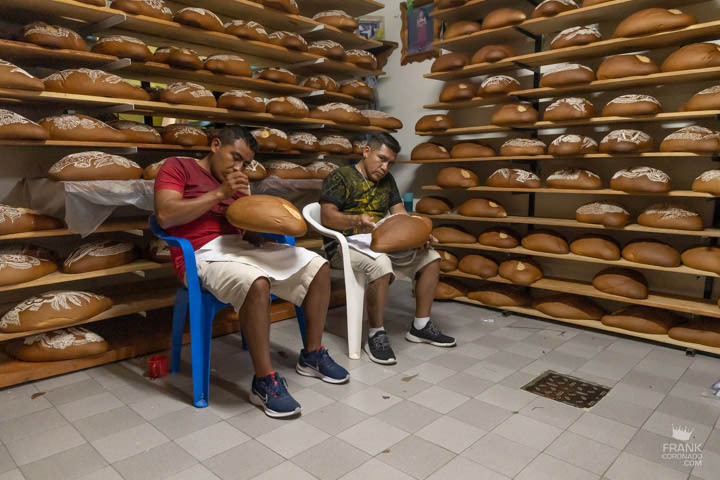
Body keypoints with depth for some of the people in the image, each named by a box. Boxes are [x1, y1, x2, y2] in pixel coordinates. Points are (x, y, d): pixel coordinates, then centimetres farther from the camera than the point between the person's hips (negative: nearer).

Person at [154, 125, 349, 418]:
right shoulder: (178, 167, 4)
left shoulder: (237, 182, 22)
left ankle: (311, 355, 7)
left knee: (318, 267, -3)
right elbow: (165, 215, -13)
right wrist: (220, 193, -12)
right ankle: (264, 381, -22)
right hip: (205, 253, -7)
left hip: (242, 247, 7)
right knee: (257, 284, -38)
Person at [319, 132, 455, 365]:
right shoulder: (340, 177, -4)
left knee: (431, 257, -5)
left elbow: (400, 214, 12)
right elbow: (328, 217, -15)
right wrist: (356, 220, -34)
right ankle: (376, 336, -22)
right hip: (345, 244, -7)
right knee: (381, 265, -37)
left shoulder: (387, 180, 18)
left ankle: (420, 326, 3)